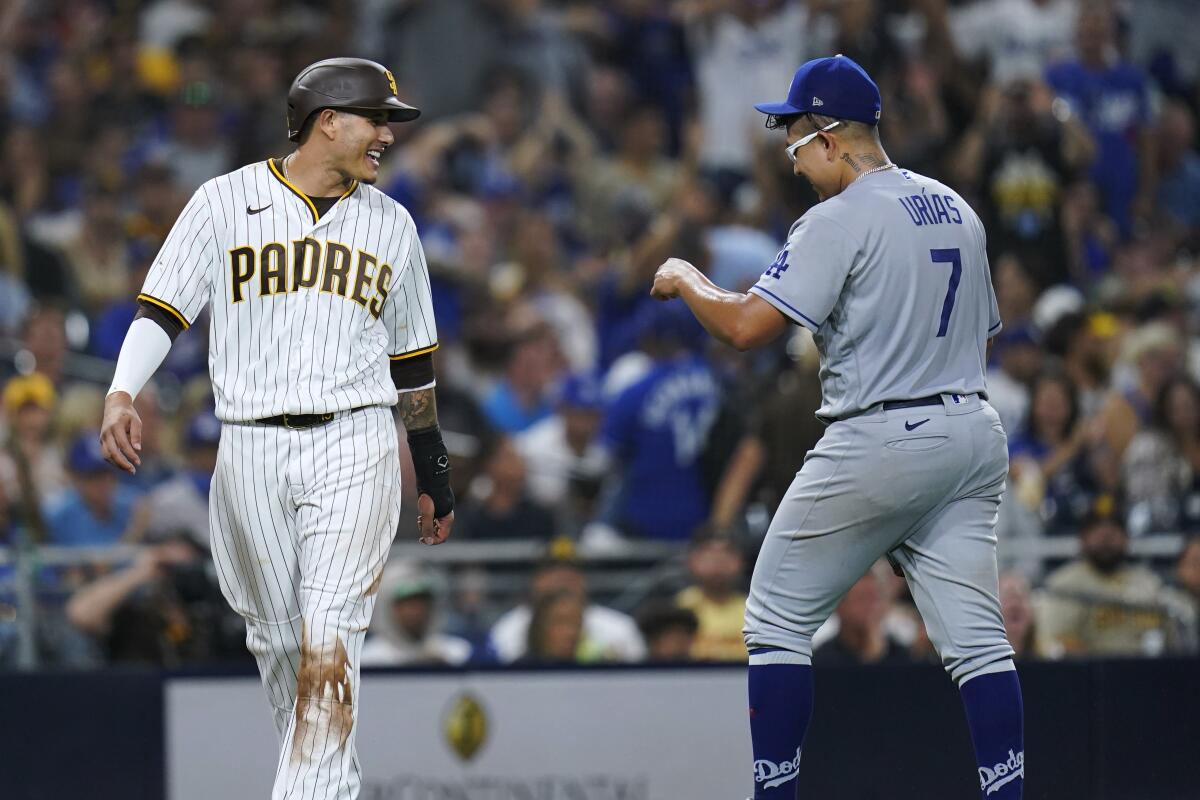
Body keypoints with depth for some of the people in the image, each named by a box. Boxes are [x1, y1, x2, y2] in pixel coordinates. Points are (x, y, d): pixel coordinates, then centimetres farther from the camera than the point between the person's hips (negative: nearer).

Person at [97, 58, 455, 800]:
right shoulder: (227, 202, 4)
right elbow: (163, 307, -1)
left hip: (354, 444, 0)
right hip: (251, 451, 0)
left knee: (328, 640, -16)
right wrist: (122, 394, -19)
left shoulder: (390, 224, 13)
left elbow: (413, 362, 20)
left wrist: (436, 476, 23)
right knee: (276, 639, 6)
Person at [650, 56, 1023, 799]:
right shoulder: (958, 210, 14)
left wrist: (683, 279, 0)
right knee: (977, 635, 3)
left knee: (779, 619, 5)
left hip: (879, 443, -7)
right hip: (974, 434, 7)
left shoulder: (841, 219, -11)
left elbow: (746, 324, -17)